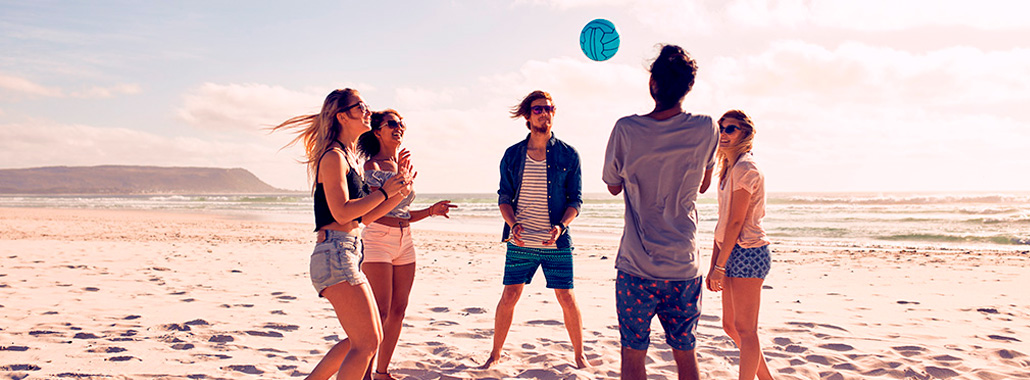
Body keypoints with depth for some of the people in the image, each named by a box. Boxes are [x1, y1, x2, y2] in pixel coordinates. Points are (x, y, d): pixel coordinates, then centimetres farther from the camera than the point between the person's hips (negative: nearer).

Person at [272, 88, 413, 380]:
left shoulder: (350, 158, 20)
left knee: (370, 338, 16)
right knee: (367, 342, -11)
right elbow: (342, 212, -20)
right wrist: (384, 192, -15)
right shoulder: (333, 156, -9)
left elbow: (365, 215, 20)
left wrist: (400, 190, 13)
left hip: (349, 256, 10)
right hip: (335, 254, -10)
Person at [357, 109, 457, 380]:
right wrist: (399, 174, -22)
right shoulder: (372, 165, -4)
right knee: (380, 312, -11)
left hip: (404, 241, 7)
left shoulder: (402, 165, 17)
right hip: (378, 239, -7)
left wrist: (432, 211, 5)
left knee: (398, 310, 7)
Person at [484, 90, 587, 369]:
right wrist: (513, 224, -12)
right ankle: (496, 353, 20)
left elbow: (575, 199, 2)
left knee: (566, 298, 3)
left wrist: (561, 226, -15)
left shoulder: (568, 155, 2)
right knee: (509, 297, 3)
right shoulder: (512, 155, 5)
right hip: (520, 243, 1)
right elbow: (504, 197, 7)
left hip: (557, 244, -1)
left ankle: (579, 354, 20)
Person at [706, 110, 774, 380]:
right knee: (730, 325, 15)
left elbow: (736, 222, -17)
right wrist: (713, 265, 13)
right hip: (733, 253, 10)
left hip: (747, 252, -10)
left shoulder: (745, 168, -13)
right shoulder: (729, 168, 15)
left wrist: (720, 265, -16)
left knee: (745, 328, -3)